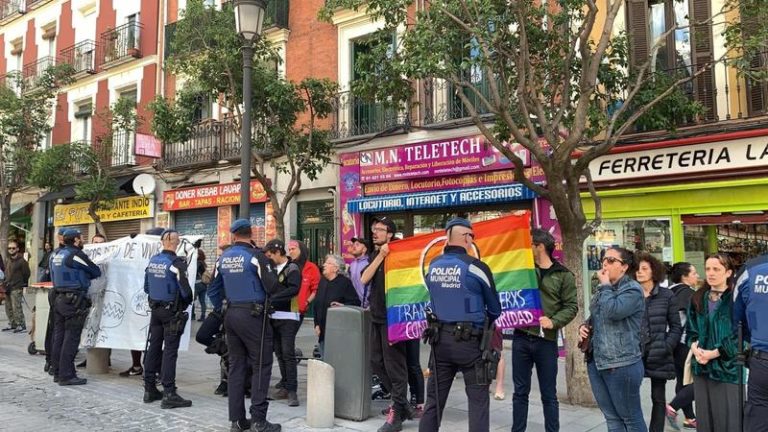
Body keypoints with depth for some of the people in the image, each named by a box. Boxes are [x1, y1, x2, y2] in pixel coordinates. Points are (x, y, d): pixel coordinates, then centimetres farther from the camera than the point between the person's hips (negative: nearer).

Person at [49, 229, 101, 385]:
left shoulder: (57, 255, 14)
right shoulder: (75, 254, -12)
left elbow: (62, 274, 18)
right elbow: (96, 272, -6)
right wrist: (85, 274, 14)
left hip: (59, 299, 9)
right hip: (74, 300, -9)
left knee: (59, 336, 12)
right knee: (71, 338, -5)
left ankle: (57, 372, 19)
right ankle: (66, 376, -3)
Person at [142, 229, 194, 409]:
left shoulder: (152, 261, 5)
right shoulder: (176, 263, -17)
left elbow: (146, 287, 14)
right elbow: (185, 290, -18)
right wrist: (188, 301, 1)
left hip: (155, 309, 7)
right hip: (172, 312, -7)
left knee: (154, 347, 13)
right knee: (170, 351, -5)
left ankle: (149, 390, 21)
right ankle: (169, 394, -5)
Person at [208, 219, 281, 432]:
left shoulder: (223, 258, 7)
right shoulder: (255, 256, -12)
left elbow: (213, 289, 14)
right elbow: (271, 287, -15)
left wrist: (219, 310, 26)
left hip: (231, 315, 6)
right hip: (253, 315, -6)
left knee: (236, 366, 11)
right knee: (261, 366, 0)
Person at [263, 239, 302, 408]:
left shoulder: (292, 269, -7)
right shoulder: (273, 269, 14)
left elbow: (294, 289, -22)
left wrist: (272, 299, -24)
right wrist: (269, 300, -8)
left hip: (288, 317, -7)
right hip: (274, 316, 7)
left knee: (288, 354, -7)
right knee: (279, 354, 10)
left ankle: (292, 390, -4)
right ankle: (285, 386, 19)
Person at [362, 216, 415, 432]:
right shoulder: (375, 255, 11)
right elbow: (364, 279, -4)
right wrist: (380, 255, -11)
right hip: (377, 317, 8)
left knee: (394, 365, -2)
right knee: (377, 362, 14)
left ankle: (397, 413, 8)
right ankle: (401, 401, 29)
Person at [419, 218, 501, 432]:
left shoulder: (433, 265, 2)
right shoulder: (476, 267, -11)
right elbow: (495, 308, 2)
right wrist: (484, 324, 21)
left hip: (440, 338, 5)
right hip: (470, 340, -4)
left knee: (434, 398, 13)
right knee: (478, 400, 6)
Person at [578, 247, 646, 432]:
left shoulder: (633, 290, -10)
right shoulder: (604, 289, 15)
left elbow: (612, 311, -27)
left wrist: (605, 285, -13)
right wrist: (584, 326, 5)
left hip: (621, 365, -8)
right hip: (595, 361, 8)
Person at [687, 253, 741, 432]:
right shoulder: (698, 298, 11)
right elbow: (690, 330, 14)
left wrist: (714, 353, -14)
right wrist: (695, 347, -6)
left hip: (728, 366, -5)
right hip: (701, 366, 5)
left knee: (728, 418, -1)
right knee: (704, 417, 11)